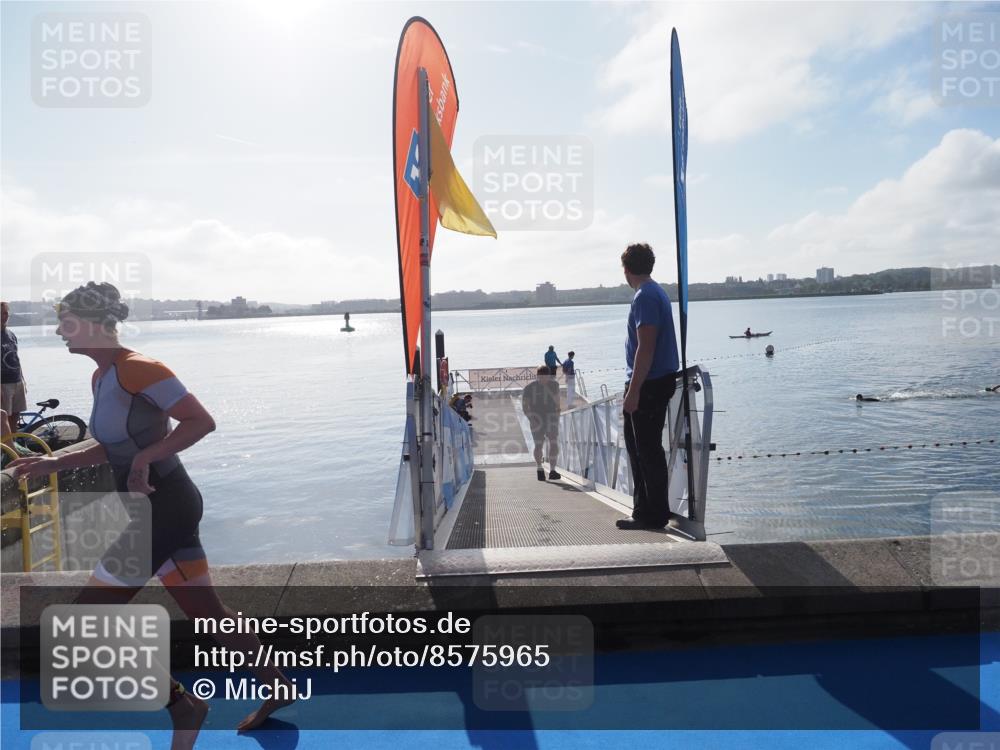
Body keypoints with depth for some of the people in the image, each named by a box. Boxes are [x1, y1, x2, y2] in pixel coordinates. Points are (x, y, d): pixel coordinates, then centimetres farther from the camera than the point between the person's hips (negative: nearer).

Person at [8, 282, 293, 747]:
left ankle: (181, 704, 8)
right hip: (157, 510, 10)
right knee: (207, 613, 16)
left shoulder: (137, 369, -16)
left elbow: (202, 422, -20)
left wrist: (146, 458, -23)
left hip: (165, 509, -10)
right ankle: (277, 688, 28)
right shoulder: (101, 377, 14)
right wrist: (54, 463, 15)